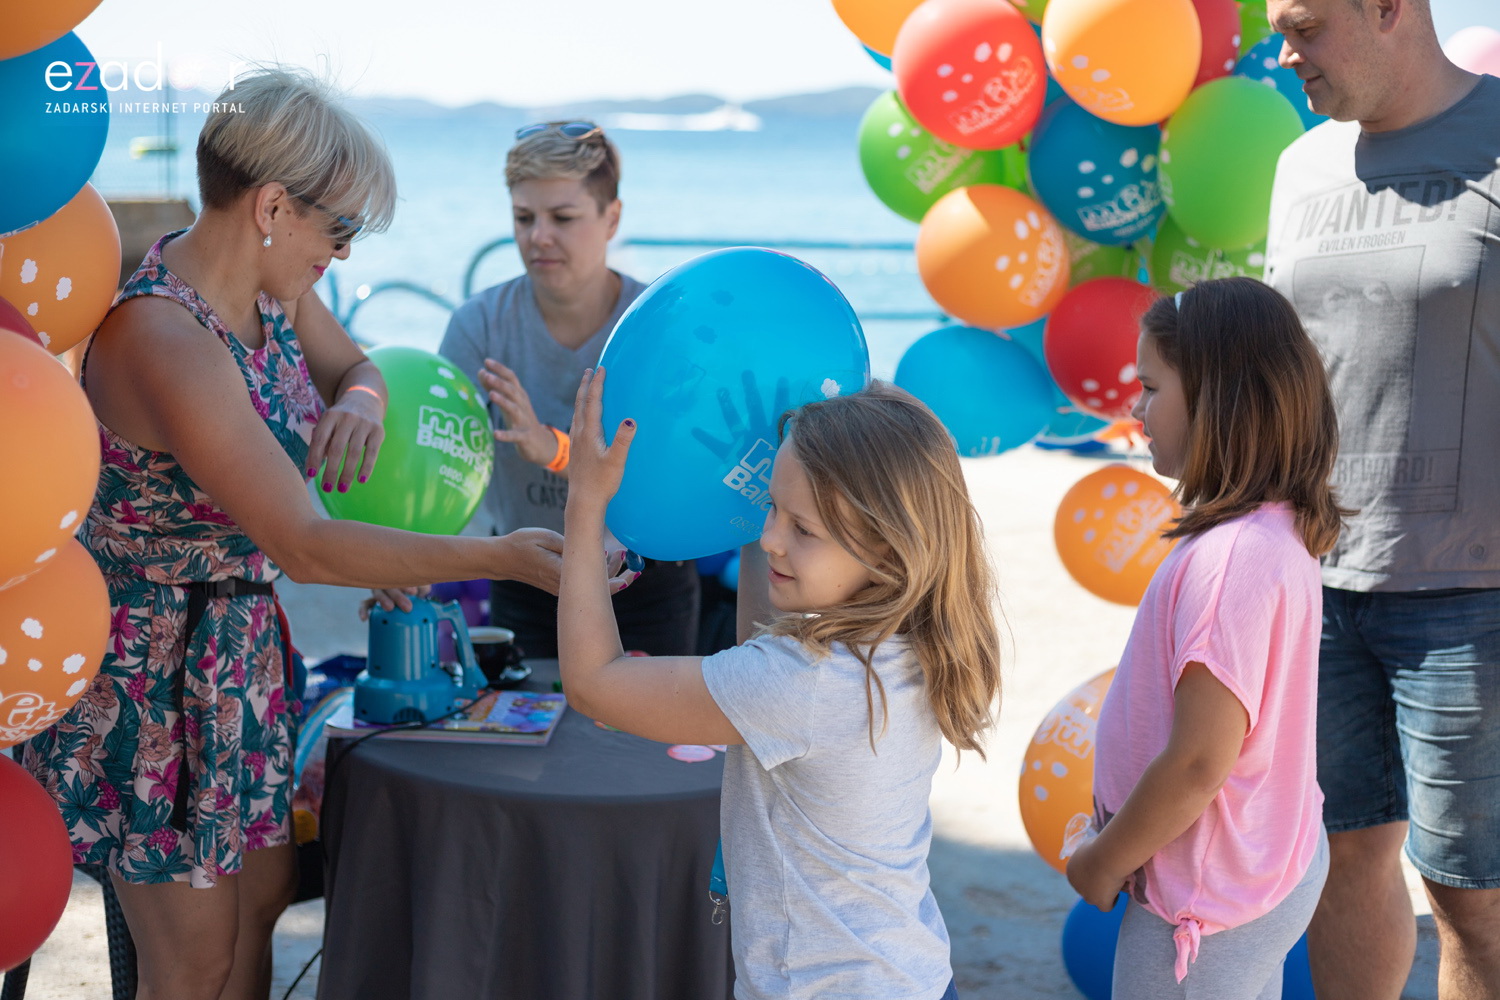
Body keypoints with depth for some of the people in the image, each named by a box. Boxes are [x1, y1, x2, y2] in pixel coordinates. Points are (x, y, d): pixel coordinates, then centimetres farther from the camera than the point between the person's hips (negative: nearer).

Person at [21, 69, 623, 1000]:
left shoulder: (273, 284, -2)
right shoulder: (165, 339, -29)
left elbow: (356, 370, 17)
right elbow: (304, 546, -31)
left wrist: (362, 400, -9)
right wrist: (500, 557, -30)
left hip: (242, 644, 8)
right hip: (151, 666, -8)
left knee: (264, 895, 17)